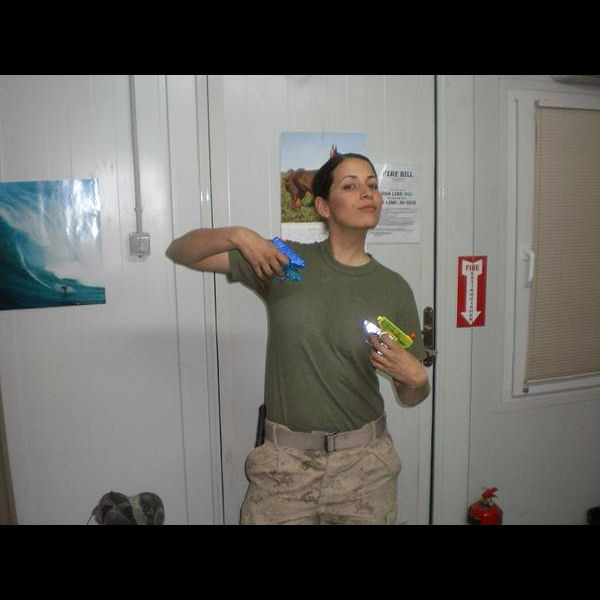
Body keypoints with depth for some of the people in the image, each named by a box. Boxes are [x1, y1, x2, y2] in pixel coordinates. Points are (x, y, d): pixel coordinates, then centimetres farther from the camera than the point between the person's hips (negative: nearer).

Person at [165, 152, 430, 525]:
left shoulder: (393, 288, -2)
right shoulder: (285, 261, -5)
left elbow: (411, 397, 5)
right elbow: (179, 252, -4)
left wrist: (416, 377, -18)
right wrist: (235, 235, -22)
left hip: (364, 463, 2)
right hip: (285, 459, -1)